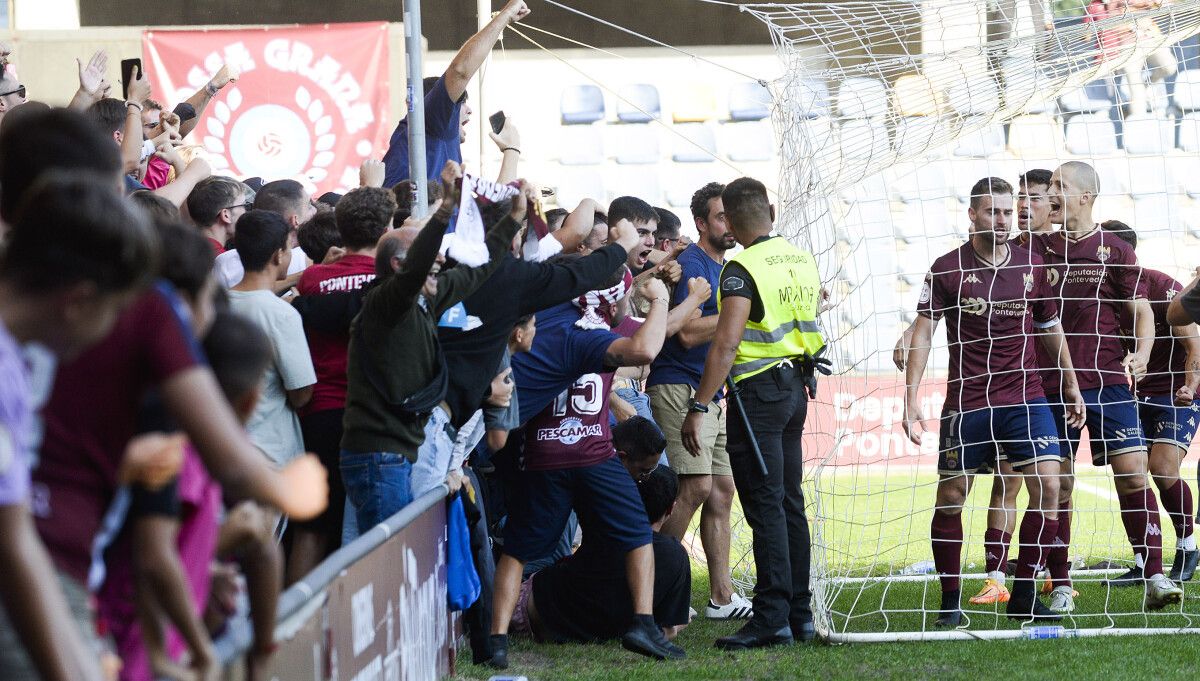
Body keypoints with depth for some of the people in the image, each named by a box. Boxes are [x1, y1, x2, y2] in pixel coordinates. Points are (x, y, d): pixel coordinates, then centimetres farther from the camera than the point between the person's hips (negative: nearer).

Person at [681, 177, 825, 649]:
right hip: (795, 386, 8)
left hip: (759, 392, -8)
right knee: (790, 504, 12)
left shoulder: (743, 269, -15)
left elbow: (726, 344, -22)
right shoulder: (802, 260, 8)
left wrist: (699, 407, -21)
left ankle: (771, 618, -10)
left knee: (765, 507, -8)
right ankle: (800, 612, 15)